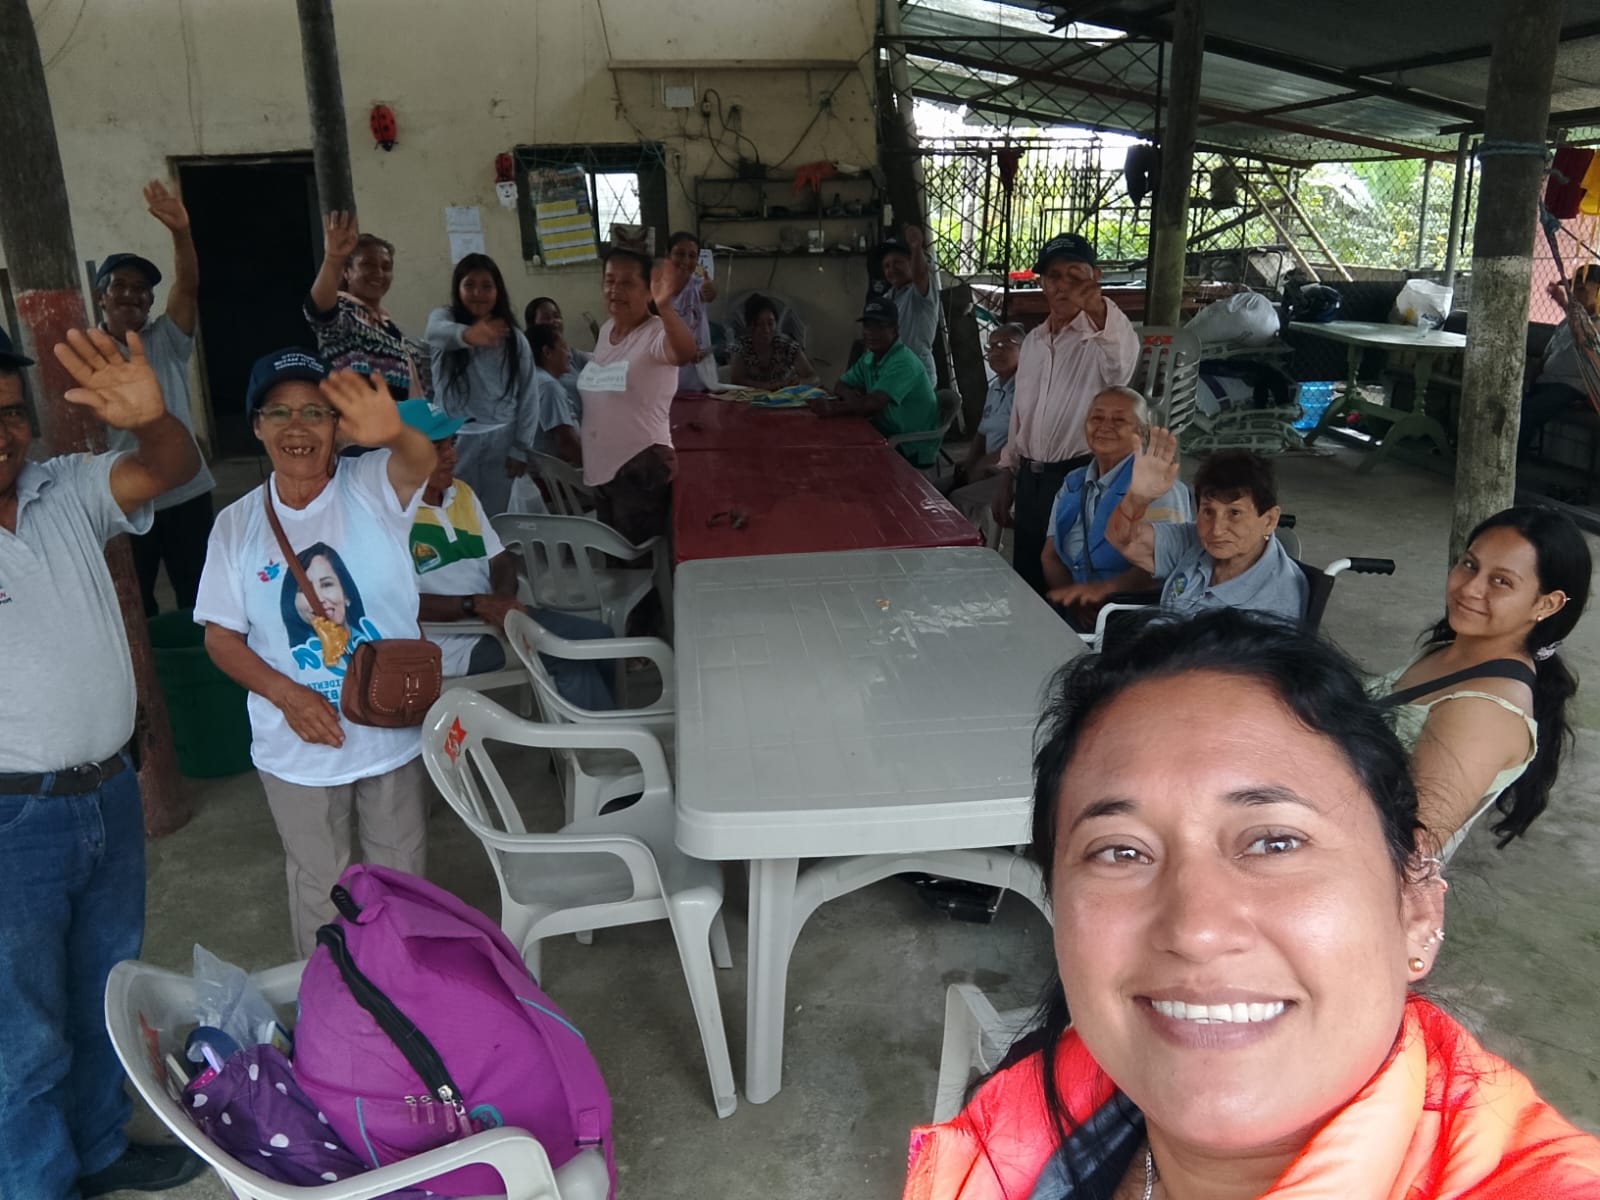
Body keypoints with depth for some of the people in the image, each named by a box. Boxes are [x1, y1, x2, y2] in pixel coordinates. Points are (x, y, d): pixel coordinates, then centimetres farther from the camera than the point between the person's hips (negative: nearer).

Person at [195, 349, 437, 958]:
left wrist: (393, 434, -61)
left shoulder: (373, 486, -13)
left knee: (402, 877, 20)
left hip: (394, 731, 0)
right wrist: (288, 695, -19)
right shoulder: (237, 525, -7)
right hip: (297, 748, 1)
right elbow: (221, 637, -2)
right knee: (317, 886, 20)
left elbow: (421, 462, -36)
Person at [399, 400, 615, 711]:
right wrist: (476, 604, -26)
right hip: (451, 640, -8)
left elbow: (500, 559, 12)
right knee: (570, 656, -21)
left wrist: (504, 598, -10)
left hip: (494, 617, 8)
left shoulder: (461, 492, 11)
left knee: (598, 635, -2)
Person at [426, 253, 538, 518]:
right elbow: (438, 332, -29)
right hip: (455, 440, -2)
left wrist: (521, 448, 0)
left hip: (501, 440, 2)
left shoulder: (514, 337, 4)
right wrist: (466, 334, -52)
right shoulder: (444, 318, -2)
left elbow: (528, 395, 6)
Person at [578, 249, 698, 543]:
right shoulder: (606, 330, 8)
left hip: (641, 469, -8)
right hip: (601, 468, 8)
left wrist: (664, 306, -57)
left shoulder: (656, 333, -16)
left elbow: (686, 353, -41)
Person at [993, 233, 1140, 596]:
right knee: (1027, 585, 14)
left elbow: (1123, 364, -35)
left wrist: (1101, 310, -52)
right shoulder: (1033, 341, 12)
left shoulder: (1103, 338, -10)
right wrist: (1007, 478, 17)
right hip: (1030, 479, 7)